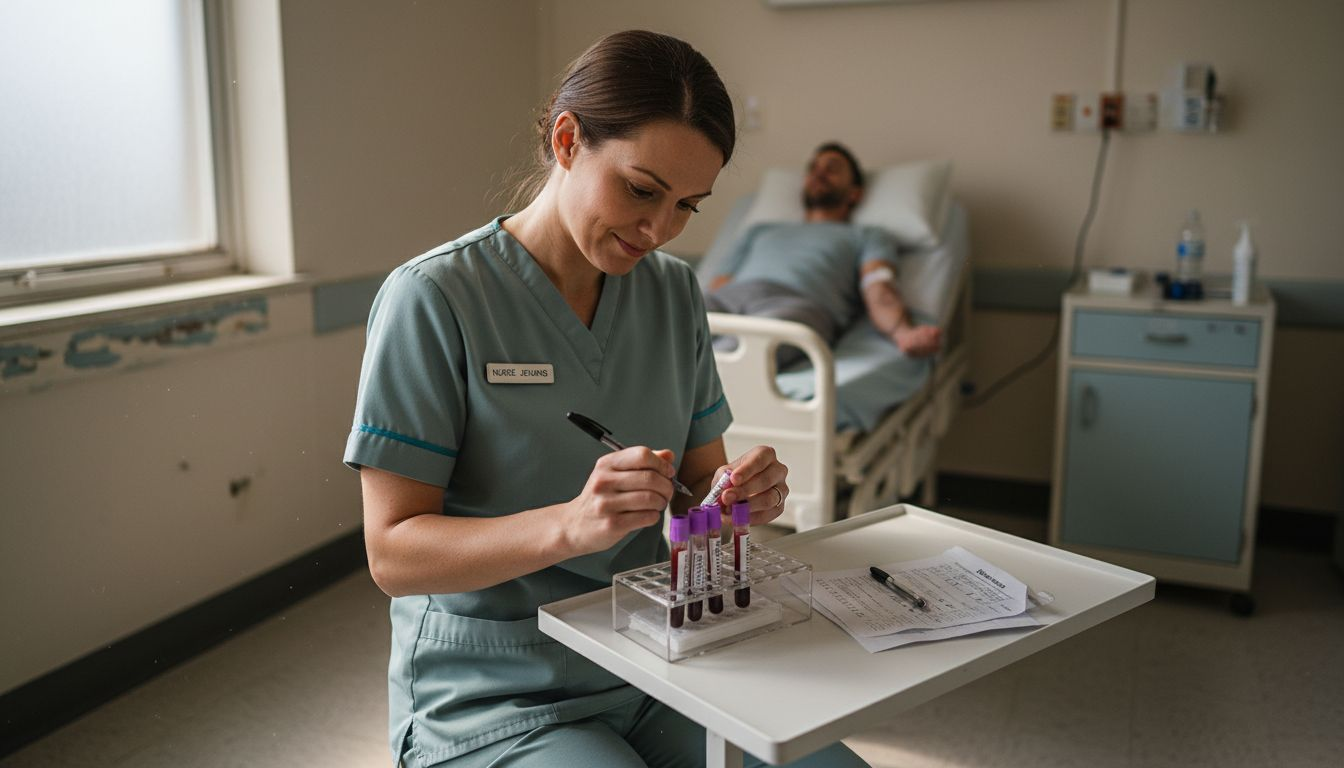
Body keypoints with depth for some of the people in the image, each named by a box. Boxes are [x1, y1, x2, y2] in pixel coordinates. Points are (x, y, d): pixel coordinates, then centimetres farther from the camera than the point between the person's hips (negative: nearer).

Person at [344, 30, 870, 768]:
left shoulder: (676, 294, 4)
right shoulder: (432, 299, -13)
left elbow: (696, 482, 10)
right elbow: (392, 553, -14)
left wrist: (739, 493, -14)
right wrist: (569, 525, -31)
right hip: (490, 699, -5)